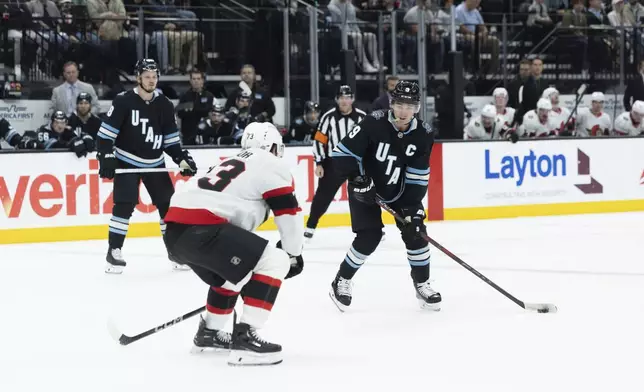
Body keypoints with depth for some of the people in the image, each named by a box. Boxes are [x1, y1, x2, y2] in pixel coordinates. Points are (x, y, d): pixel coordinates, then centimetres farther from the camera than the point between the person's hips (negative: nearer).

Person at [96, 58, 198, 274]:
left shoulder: (165, 106, 1)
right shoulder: (123, 101, -13)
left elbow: (171, 138, 8)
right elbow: (106, 132, -12)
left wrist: (182, 158, -4)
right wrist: (106, 157, -19)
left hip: (154, 164, 5)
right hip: (127, 162, -4)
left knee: (168, 204, 3)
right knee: (124, 205, -15)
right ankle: (114, 252, -8)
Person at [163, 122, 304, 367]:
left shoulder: (233, 165, 34)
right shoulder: (272, 165, 8)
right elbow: (288, 213, 5)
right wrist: (293, 254, 18)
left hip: (176, 230, 9)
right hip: (199, 228, -9)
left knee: (231, 271, 33)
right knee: (274, 262, -7)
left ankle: (209, 332, 42)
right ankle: (244, 338, -14)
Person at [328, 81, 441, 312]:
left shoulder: (423, 135, -15)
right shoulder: (373, 124, -27)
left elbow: (418, 177, -11)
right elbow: (342, 154, -24)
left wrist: (412, 206, -19)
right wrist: (358, 179, -32)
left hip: (399, 189, 4)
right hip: (366, 187, -4)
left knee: (415, 231, -6)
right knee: (369, 236, -14)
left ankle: (422, 285, 12)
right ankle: (342, 281, 6)